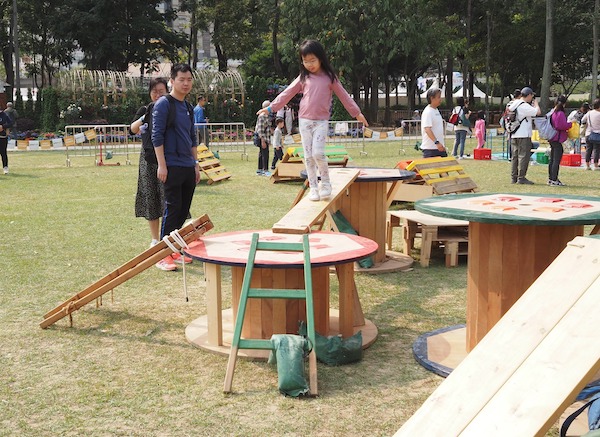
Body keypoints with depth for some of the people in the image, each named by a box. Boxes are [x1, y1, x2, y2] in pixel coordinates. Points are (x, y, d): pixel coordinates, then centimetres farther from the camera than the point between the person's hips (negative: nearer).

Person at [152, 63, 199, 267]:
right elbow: (157, 136, -11)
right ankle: (164, 253, 0)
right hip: (172, 166, -8)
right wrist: (162, 165, -16)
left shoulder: (188, 107, 17)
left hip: (188, 167, 8)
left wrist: (195, 164, 18)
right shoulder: (163, 104, -7)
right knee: (172, 209, -7)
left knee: (183, 210, 10)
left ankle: (175, 250, 19)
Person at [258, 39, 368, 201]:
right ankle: (313, 187, 8)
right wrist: (271, 108, 7)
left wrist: (357, 113, 8)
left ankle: (326, 182, 3)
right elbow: (287, 93, 10)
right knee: (308, 156, 2)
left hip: (321, 121, -3)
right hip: (304, 120, 3)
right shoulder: (303, 78, 7)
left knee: (318, 153, -16)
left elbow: (343, 95, 7)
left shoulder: (329, 77, 2)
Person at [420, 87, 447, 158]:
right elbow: (427, 129, -24)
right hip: (430, 148, -10)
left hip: (439, 147, 10)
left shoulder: (436, 110, 15)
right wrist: (436, 142, -32)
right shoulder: (427, 112, -14)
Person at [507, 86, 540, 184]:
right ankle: (521, 178, -4)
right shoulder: (524, 106, -16)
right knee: (523, 156, -4)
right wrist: (535, 103, 0)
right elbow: (537, 112, -19)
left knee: (515, 156, 13)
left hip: (514, 135, 9)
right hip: (524, 135, -9)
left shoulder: (514, 104, 10)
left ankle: (513, 177, 16)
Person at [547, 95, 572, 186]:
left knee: (552, 159, 14)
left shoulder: (552, 112, 12)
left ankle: (550, 179, 20)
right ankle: (554, 180, -7)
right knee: (557, 160, -7)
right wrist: (571, 123, -5)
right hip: (558, 139, -10)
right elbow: (563, 126, -21)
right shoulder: (560, 113, -16)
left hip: (552, 139, 10)